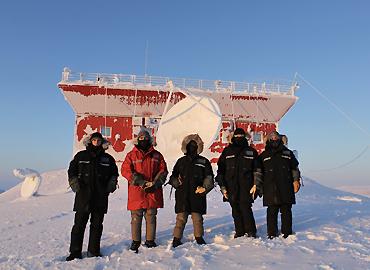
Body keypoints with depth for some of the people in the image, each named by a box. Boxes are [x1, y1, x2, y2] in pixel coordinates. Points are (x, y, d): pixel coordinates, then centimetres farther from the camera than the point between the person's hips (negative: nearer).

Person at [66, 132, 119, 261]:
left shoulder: (108, 158, 10)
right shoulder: (81, 156, 6)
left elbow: (114, 173, 19)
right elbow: (72, 171, 9)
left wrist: (111, 184, 3)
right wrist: (75, 184, -5)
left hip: (100, 198, 2)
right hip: (83, 196, -1)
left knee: (97, 225, 9)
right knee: (79, 225, 1)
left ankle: (94, 250, 20)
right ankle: (75, 251, 10)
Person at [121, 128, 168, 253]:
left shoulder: (157, 155, 10)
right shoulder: (131, 155, 4)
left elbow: (163, 171, 7)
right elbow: (125, 170, -6)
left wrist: (155, 184, -9)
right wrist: (141, 182, -15)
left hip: (153, 192, 2)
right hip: (136, 192, -2)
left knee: (151, 217, 9)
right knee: (136, 218, 4)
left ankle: (150, 240, 21)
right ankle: (135, 241, 18)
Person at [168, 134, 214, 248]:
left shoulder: (204, 162, 6)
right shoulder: (181, 161, 11)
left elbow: (209, 177, 8)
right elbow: (173, 176, 16)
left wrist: (205, 187, -7)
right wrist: (177, 183, -3)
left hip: (197, 195, 0)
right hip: (182, 195, 1)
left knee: (197, 217, 5)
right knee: (181, 218, 2)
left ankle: (199, 237, 23)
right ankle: (177, 238, 12)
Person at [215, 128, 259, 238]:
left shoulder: (251, 152, 11)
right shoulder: (227, 151, 11)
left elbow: (256, 170, 11)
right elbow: (220, 170, 9)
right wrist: (222, 185, 1)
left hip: (246, 186, -2)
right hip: (231, 187, 2)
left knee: (246, 208, -10)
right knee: (236, 210, 6)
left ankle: (251, 232, 1)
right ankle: (239, 232, 17)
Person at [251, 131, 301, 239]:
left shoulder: (288, 153, 12)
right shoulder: (264, 156, 8)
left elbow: (295, 168, 15)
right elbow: (258, 171, 4)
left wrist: (296, 180, 3)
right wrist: (256, 184, -5)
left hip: (286, 188, 1)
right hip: (270, 189, -1)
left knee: (286, 211, 6)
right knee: (272, 212, 1)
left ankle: (287, 232, 17)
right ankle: (272, 233, 10)